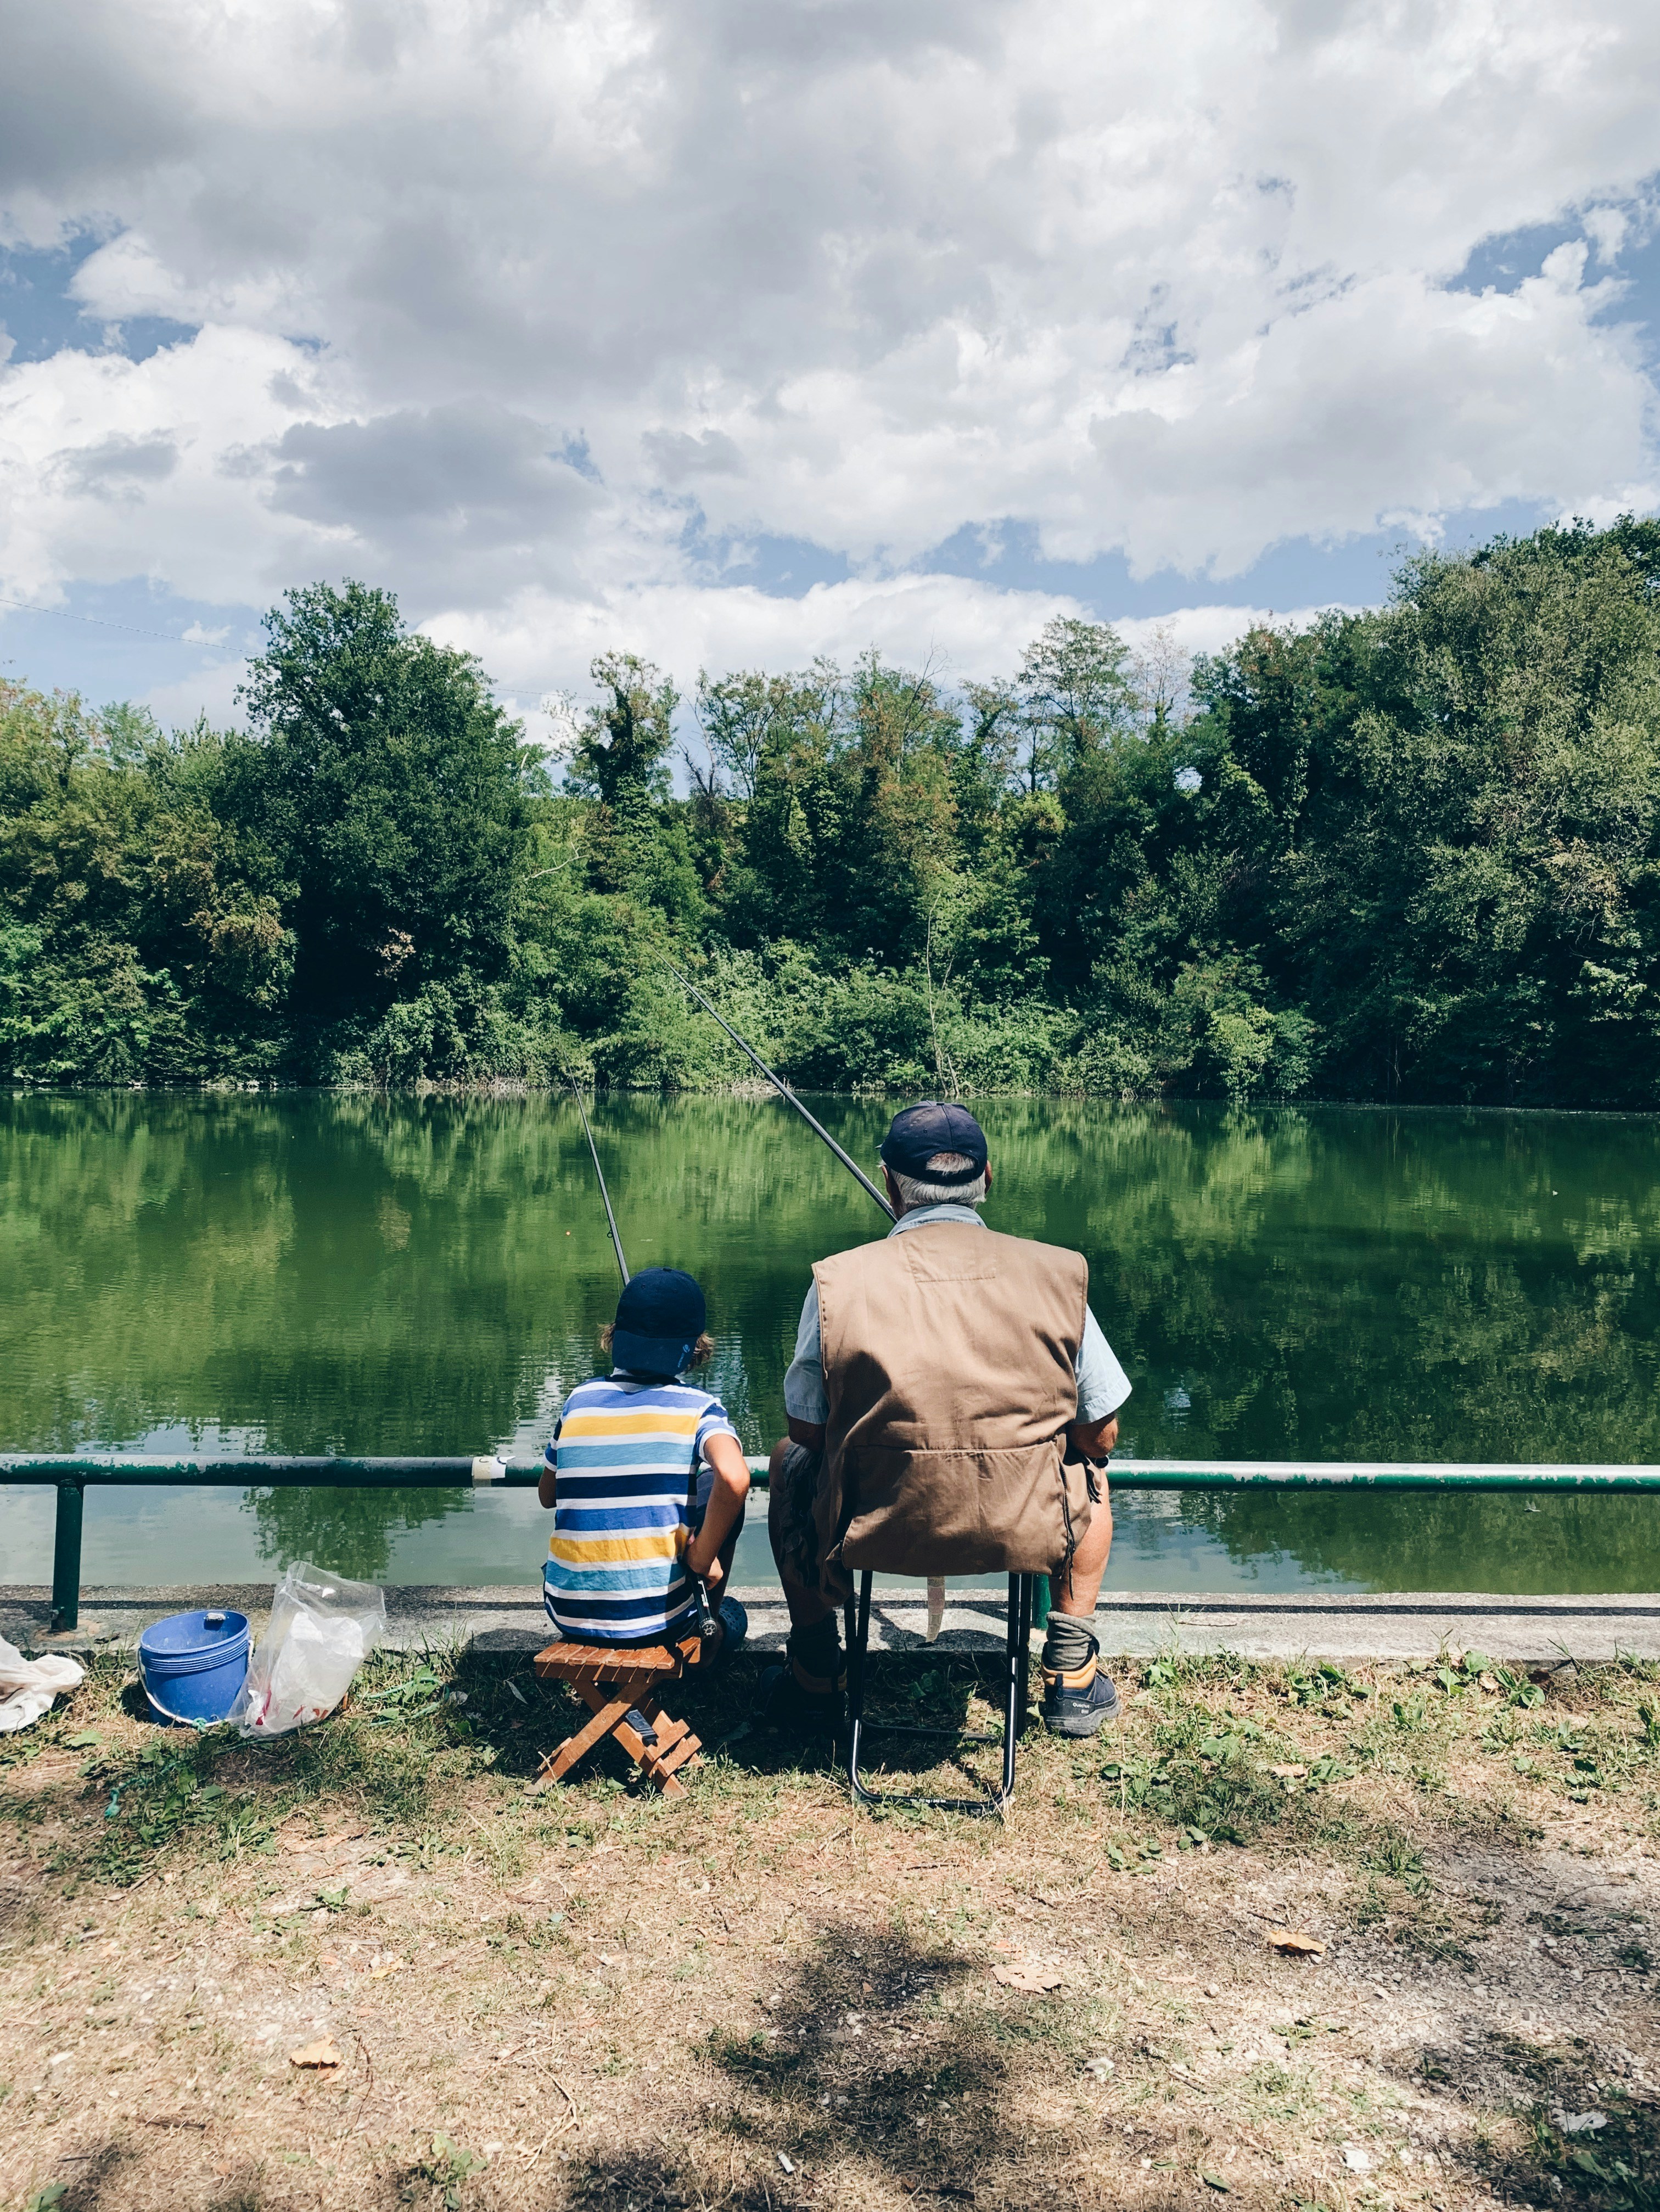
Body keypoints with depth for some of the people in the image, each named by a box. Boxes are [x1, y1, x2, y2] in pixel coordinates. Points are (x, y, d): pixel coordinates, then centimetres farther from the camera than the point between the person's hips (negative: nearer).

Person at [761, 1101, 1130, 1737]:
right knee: (1088, 1470, 35)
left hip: (873, 1530, 0)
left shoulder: (839, 1280, -9)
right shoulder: (1055, 1274, -6)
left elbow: (808, 1430, 1)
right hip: (1025, 1534, 1)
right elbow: (1100, 1436, 2)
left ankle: (814, 1679, 37)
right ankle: (1071, 1676, 34)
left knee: (789, 1460, 32)